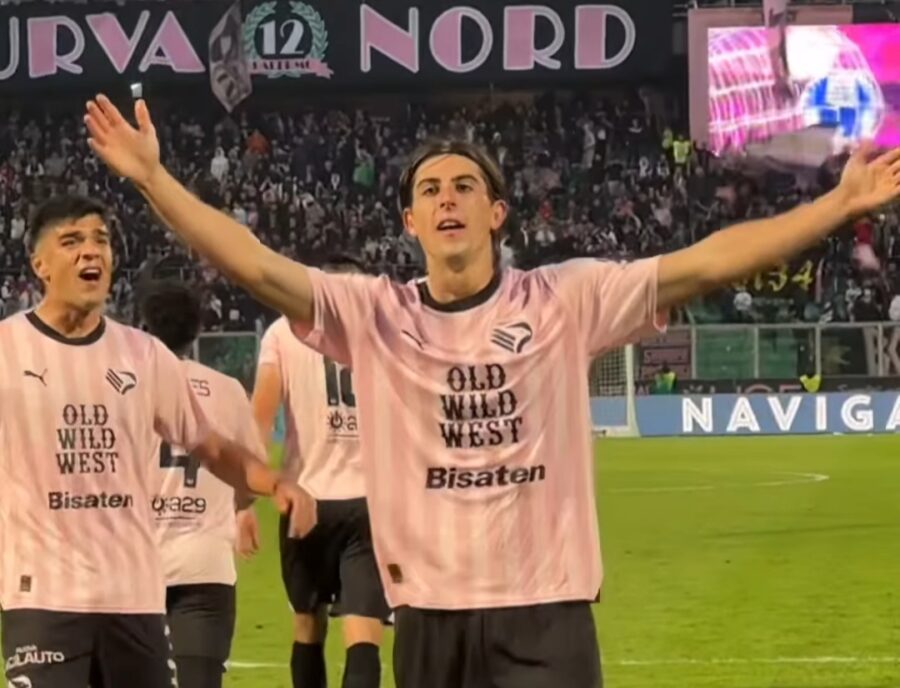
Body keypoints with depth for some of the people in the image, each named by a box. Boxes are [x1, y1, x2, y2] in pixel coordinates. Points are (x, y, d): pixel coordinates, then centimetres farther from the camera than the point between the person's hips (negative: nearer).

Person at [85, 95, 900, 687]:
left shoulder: (566, 299, -1)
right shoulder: (372, 312, 2)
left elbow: (704, 264, -6)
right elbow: (258, 266, -7)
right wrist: (154, 177, -16)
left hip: (546, 609, -2)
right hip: (431, 614, 2)